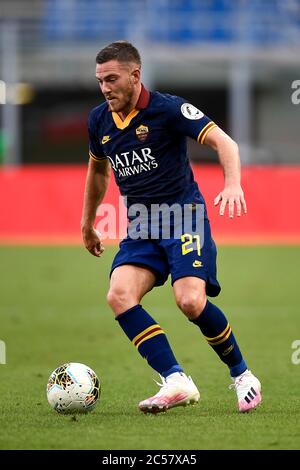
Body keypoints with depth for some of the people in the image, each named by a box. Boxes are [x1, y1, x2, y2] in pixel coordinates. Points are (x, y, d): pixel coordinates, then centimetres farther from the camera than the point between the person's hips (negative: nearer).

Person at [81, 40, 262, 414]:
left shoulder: (167, 109, -10)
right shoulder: (99, 120, 8)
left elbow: (223, 142, -16)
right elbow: (97, 169, 28)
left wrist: (232, 184, -34)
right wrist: (87, 223, 33)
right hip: (141, 226, 6)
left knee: (191, 301, -24)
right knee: (119, 296, -21)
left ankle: (242, 376, 0)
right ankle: (176, 381, -22)